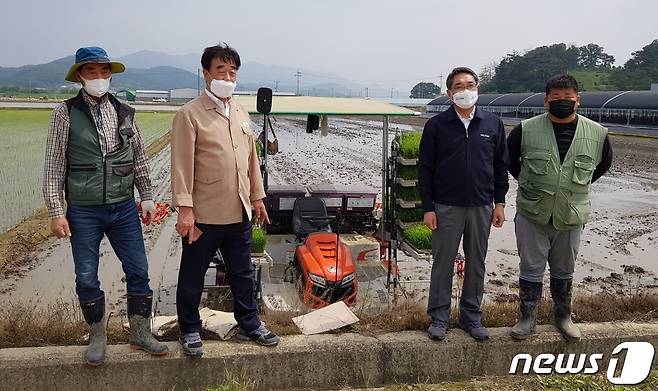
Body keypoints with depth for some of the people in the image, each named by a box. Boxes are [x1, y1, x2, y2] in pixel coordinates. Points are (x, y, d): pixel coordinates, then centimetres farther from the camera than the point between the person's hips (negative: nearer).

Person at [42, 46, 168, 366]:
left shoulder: (124, 113, 5)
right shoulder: (66, 113, -3)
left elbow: (139, 159, 11)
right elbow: (54, 167, -3)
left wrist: (147, 197, 7)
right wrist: (56, 212, -7)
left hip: (124, 208, 2)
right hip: (83, 212, -2)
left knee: (138, 272, 5)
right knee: (87, 279, 8)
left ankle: (140, 333, 22)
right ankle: (97, 337, 26)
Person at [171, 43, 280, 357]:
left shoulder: (241, 114, 12)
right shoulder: (189, 114, -8)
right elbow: (182, 164, -13)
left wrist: (257, 197, 16)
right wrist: (184, 209, -18)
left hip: (239, 212, 6)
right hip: (204, 214, -6)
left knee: (243, 273, 17)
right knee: (192, 276, 10)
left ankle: (249, 324, 33)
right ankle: (190, 330, 28)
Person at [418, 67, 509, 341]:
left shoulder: (493, 124, 6)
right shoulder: (436, 125, -2)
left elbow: (501, 166, 10)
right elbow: (425, 169, -2)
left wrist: (499, 203, 5)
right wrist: (428, 208, -6)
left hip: (482, 207, 2)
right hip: (446, 207, -2)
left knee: (476, 264, 11)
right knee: (442, 263, 5)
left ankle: (471, 316, 25)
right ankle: (439, 316, 18)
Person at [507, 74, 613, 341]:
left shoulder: (597, 134, -4)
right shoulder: (526, 130, -9)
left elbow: (604, 163, 16)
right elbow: (508, 159, 9)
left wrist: (580, 184, 12)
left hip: (571, 218, 2)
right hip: (532, 216, -1)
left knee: (564, 271, 18)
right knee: (531, 270, 8)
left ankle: (563, 316, 35)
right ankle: (527, 318, 23)